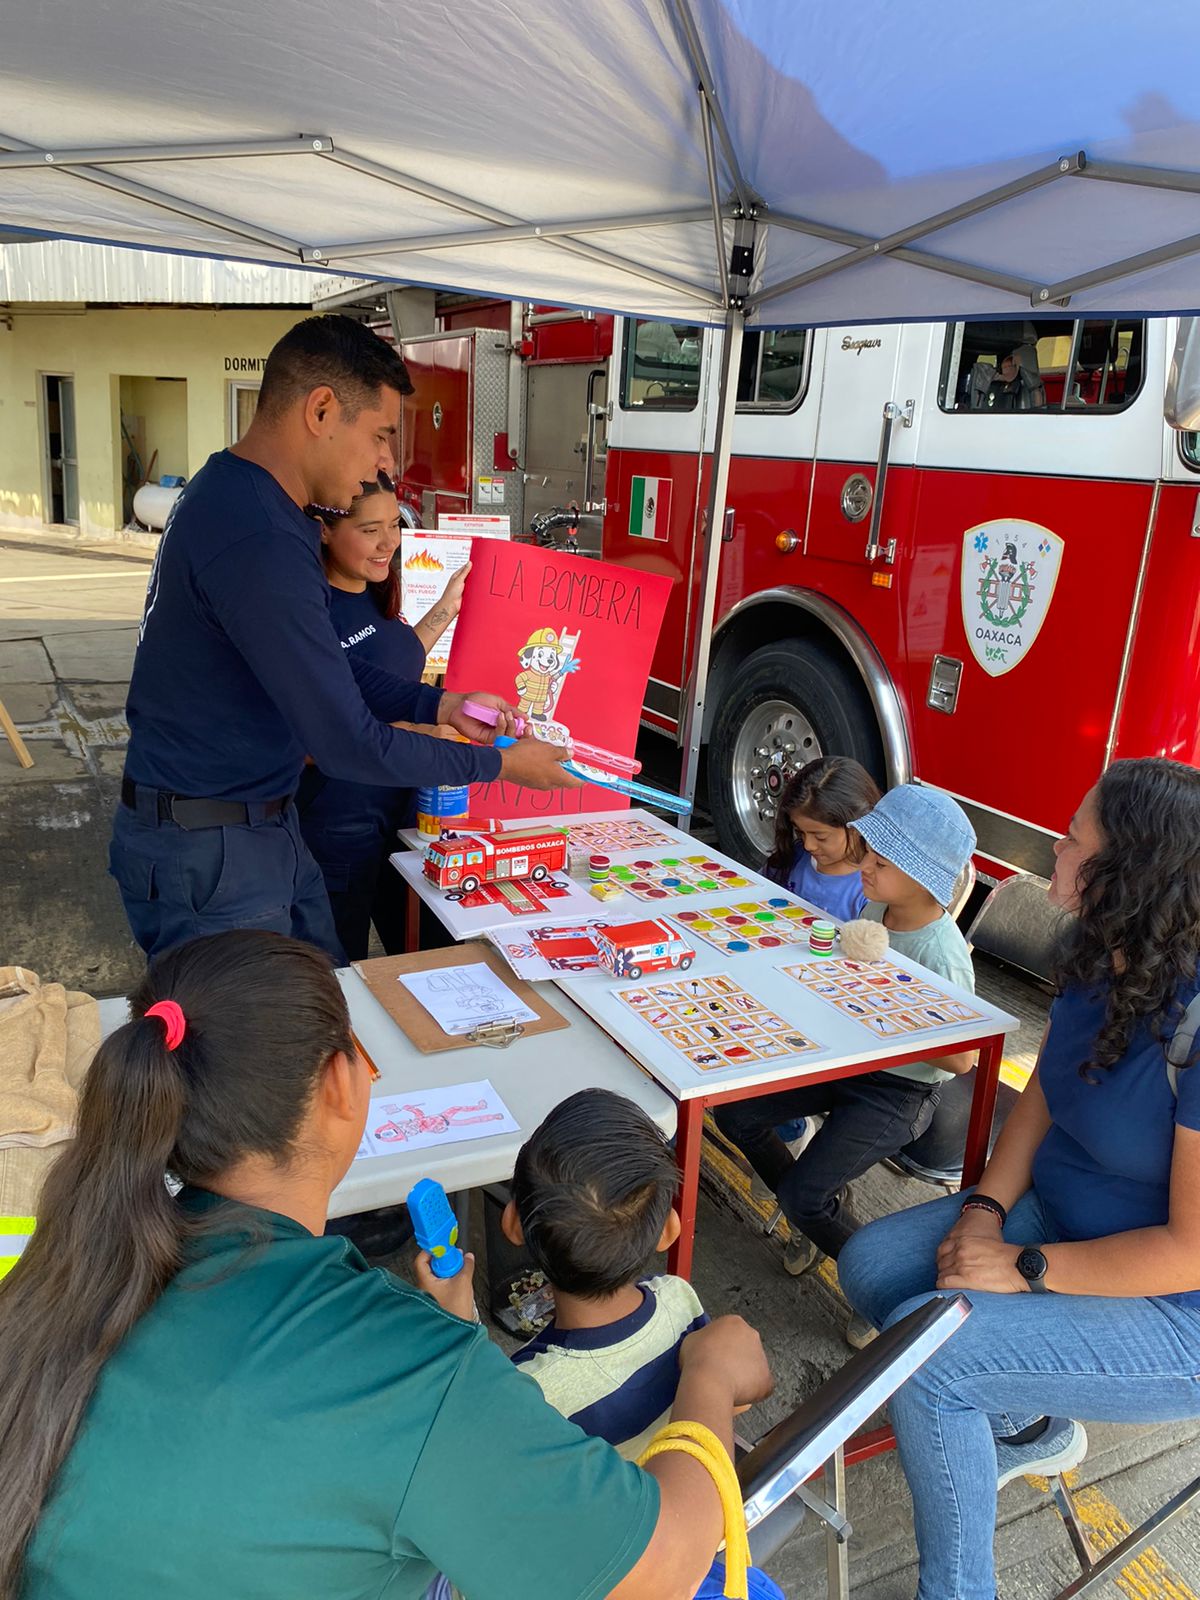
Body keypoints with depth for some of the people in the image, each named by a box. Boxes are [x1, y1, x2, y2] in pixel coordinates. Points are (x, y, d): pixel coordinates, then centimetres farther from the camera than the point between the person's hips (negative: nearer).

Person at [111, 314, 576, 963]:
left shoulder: (236, 493, 7)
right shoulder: (258, 542, -27)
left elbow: (328, 665, 14)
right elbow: (349, 745, -25)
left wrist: (439, 705, 5)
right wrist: (499, 764, -13)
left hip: (266, 829, 10)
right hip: (207, 855, -10)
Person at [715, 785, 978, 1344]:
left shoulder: (942, 955, -27)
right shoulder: (876, 908, -4)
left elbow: (961, 1057, -23)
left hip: (898, 1093, -8)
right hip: (845, 1061, 8)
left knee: (804, 1196, -17)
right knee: (734, 1113, 0)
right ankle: (816, 1215, 21)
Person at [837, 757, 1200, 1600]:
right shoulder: (1100, 957, -7)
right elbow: (1045, 1089, 5)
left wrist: (1024, 1269, -20)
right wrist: (986, 1207, -8)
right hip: (1061, 1213, 8)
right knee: (870, 1265, -1)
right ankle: (1024, 1425, 24)